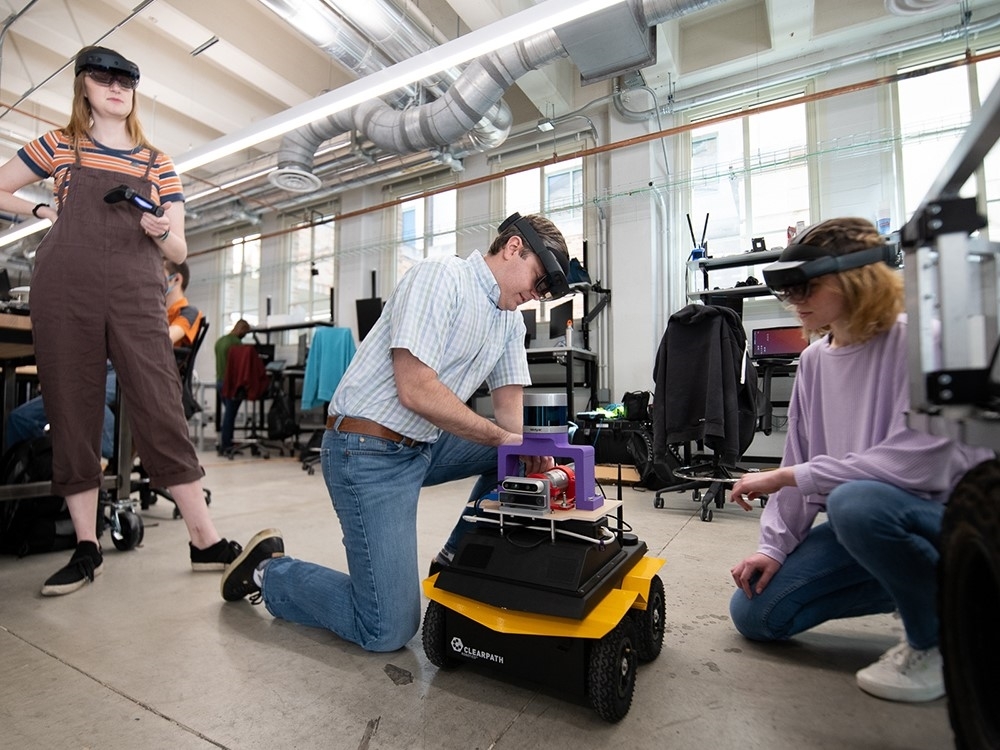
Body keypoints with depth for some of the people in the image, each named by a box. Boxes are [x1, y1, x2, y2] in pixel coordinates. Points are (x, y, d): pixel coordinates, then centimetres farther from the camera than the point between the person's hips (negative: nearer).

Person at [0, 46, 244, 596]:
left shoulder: (157, 164, 14)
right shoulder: (60, 145, 14)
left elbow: (179, 252, 10)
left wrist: (160, 230, -10)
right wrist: (45, 212, 6)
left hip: (138, 297, 0)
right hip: (66, 292, 1)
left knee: (162, 413, -7)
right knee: (73, 416, 2)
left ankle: (206, 542, -5)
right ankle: (86, 548, 12)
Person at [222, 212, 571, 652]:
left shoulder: (511, 320, 12)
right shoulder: (441, 276, -15)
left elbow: (510, 412, 7)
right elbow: (415, 389, -25)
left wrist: (530, 455, -11)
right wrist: (501, 437, -18)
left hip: (425, 447, 9)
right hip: (368, 451, -9)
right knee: (388, 632, -8)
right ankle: (269, 571, 15)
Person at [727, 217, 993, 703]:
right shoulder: (813, 360, 3)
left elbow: (919, 461, -28)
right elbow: (798, 464, 5)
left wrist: (787, 476, -23)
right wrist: (774, 546, -2)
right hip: (857, 525, 7)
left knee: (856, 501, -39)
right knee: (754, 613, 0)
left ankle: (936, 640, -8)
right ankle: (917, 588, 15)